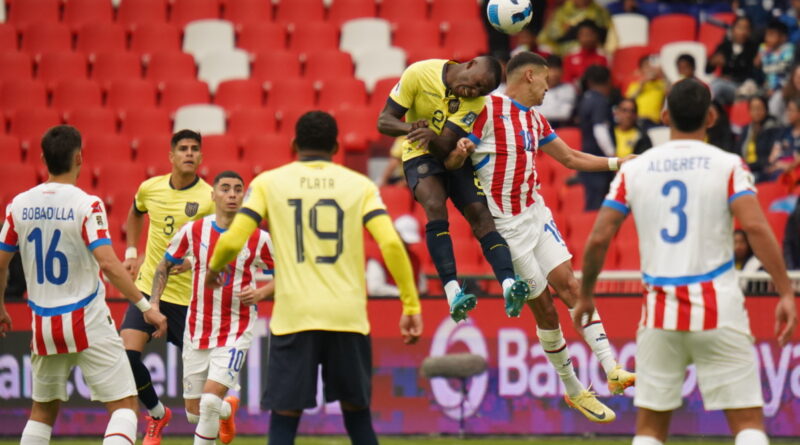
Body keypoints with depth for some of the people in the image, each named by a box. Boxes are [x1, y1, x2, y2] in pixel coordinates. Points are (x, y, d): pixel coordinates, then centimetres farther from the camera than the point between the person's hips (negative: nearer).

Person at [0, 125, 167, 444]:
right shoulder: (86, 205, -13)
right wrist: (145, 307, -18)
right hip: (88, 323, -5)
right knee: (124, 404, -1)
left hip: (44, 326, 5)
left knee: (43, 411, 19)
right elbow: (108, 263, -22)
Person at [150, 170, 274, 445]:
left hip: (236, 331, -3)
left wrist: (261, 293, -14)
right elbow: (164, 265, 12)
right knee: (194, 412, 10)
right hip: (198, 328, 3)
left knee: (210, 399, -21)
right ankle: (228, 409, 44)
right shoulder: (194, 232, -2)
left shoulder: (258, 239, -7)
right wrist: (153, 305, 0)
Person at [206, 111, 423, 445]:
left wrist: (214, 269, 19)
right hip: (348, 317, 1)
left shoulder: (268, 183, 4)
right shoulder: (360, 185, 7)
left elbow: (233, 240, -2)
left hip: (294, 317, -1)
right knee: (357, 414, 14)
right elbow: (391, 244, -4)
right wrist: (411, 306, 1)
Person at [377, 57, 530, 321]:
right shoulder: (419, 74, -16)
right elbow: (384, 121, -13)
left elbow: (445, 147, -22)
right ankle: (452, 293, -39)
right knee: (435, 207, -29)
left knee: (480, 213, -19)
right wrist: (410, 127, -34)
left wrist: (431, 136, -45)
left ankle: (509, 287, -33)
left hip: (455, 158, 2)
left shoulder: (475, 102, -13)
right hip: (420, 157, -2)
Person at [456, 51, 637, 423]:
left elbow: (571, 158, 25)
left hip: (536, 213, 7)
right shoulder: (488, 110, -11)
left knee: (569, 284, -7)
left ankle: (612, 370, -14)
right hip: (505, 224, -7)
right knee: (543, 306, -3)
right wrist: (461, 149, -31)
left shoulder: (535, 120, 13)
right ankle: (574, 391, 7)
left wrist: (618, 163, 20)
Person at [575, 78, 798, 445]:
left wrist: (585, 295, 16)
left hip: (660, 312, 2)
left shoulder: (633, 170, 5)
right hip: (719, 311, -2)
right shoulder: (727, 166, -2)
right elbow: (755, 226, -16)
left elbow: (598, 239, 3)